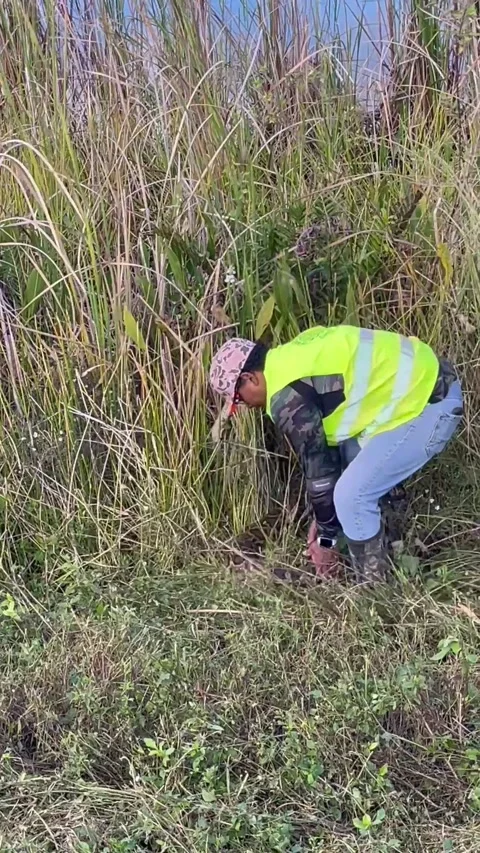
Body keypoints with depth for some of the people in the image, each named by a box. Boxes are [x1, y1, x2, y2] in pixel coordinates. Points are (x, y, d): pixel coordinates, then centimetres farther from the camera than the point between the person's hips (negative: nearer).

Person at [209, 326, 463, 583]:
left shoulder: (288, 397, -17)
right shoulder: (292, 361, 12)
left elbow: (316, 466, -11)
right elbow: (324, 447, 19)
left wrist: (326, 537, 4)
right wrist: (323, 519, 23)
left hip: (429, 402, -10)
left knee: (352, 496, -9)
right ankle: (375, 564, 30)